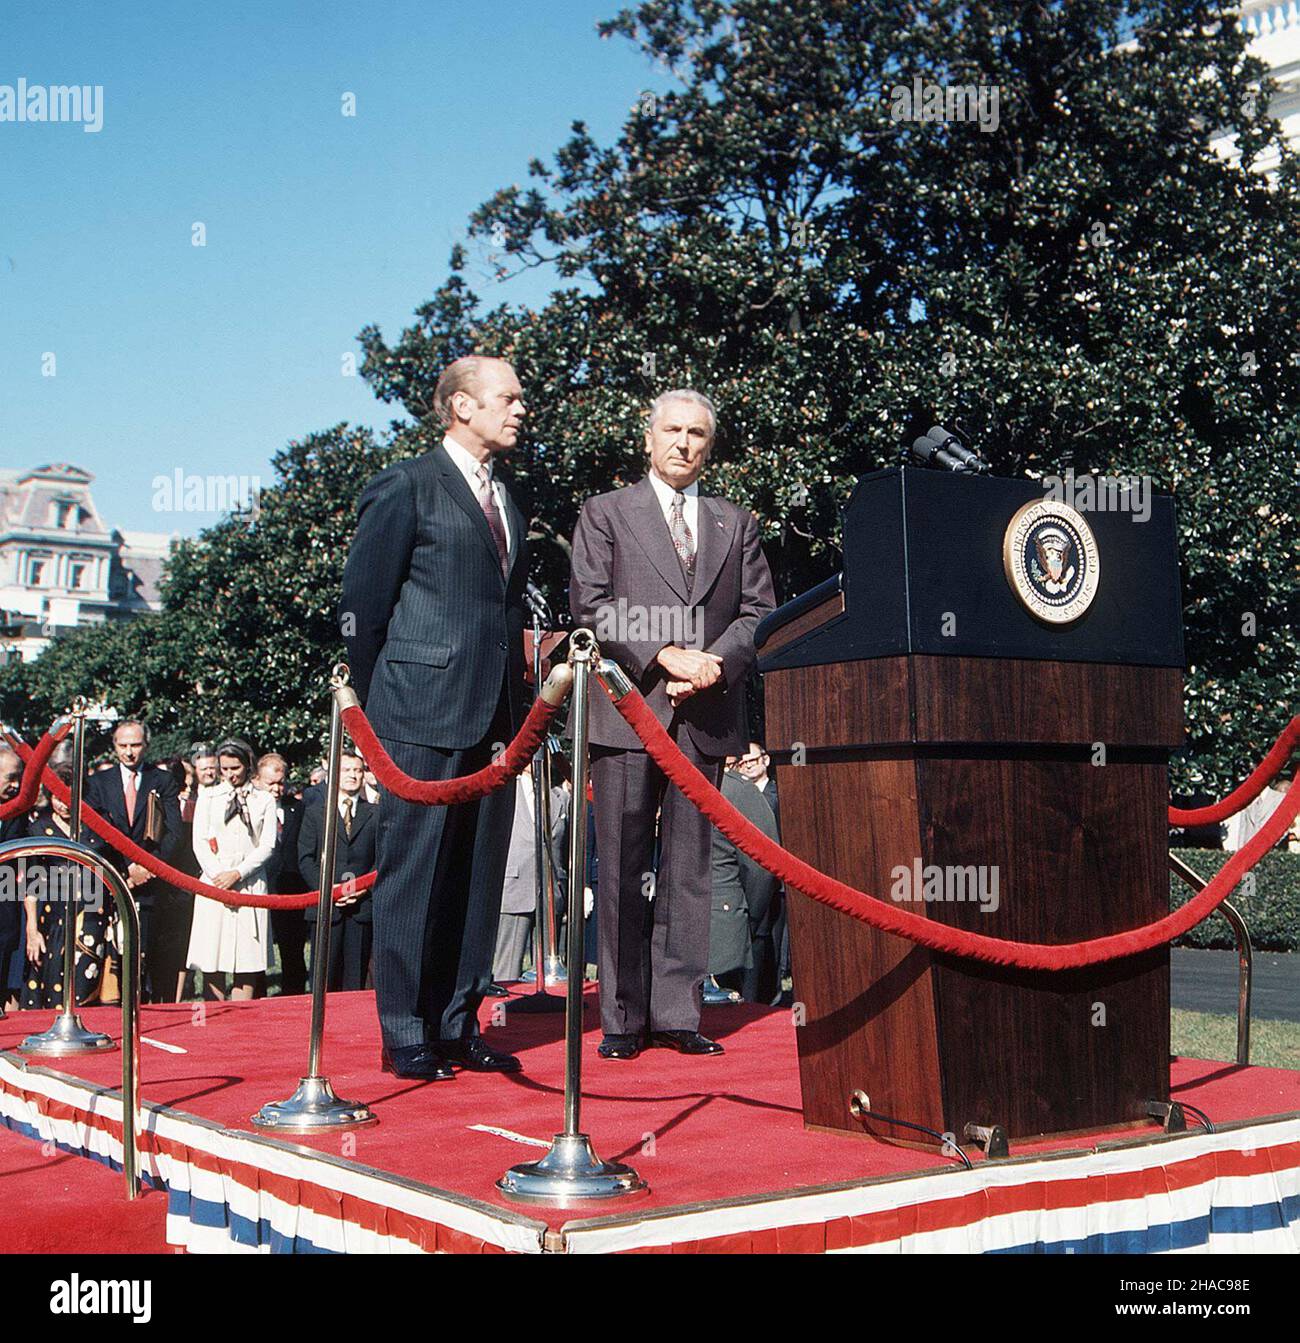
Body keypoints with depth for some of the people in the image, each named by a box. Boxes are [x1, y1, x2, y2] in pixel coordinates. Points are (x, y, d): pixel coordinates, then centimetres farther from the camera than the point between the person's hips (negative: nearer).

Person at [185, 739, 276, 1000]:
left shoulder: (264, 800, 10)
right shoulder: (208, 797, 12)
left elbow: (267, 846, 3)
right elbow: (200, 842, 6)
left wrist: (237, 874, -9)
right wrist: (218, 875, -7)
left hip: (250, 884, -1)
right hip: (214, 883, 1)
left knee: (247, 958, -5)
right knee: (211, 959, -4)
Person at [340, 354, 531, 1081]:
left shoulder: (508, 502, 20)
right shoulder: (407, 486, -1)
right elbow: (363, 602, -2)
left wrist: (518, 707, 11)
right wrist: (374, 707, -2)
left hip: (493, 720, 7)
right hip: (425, 717, -7)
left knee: (479, 879, 8)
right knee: (415, 875, -1)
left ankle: (459, 1026, 17)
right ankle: (406, 1036, 7)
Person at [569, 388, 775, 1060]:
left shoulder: (736, 524, 18)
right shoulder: (605, 513, 9)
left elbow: (759, 612, 11)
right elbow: (590, 604, -2)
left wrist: (715, 665, -7)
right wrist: (665, 656, -11)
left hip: (705, 718, 3)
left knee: (688, 867, 3)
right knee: (624, 868, -2)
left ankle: (676, 1013, 8)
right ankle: (622, 1017, 4)